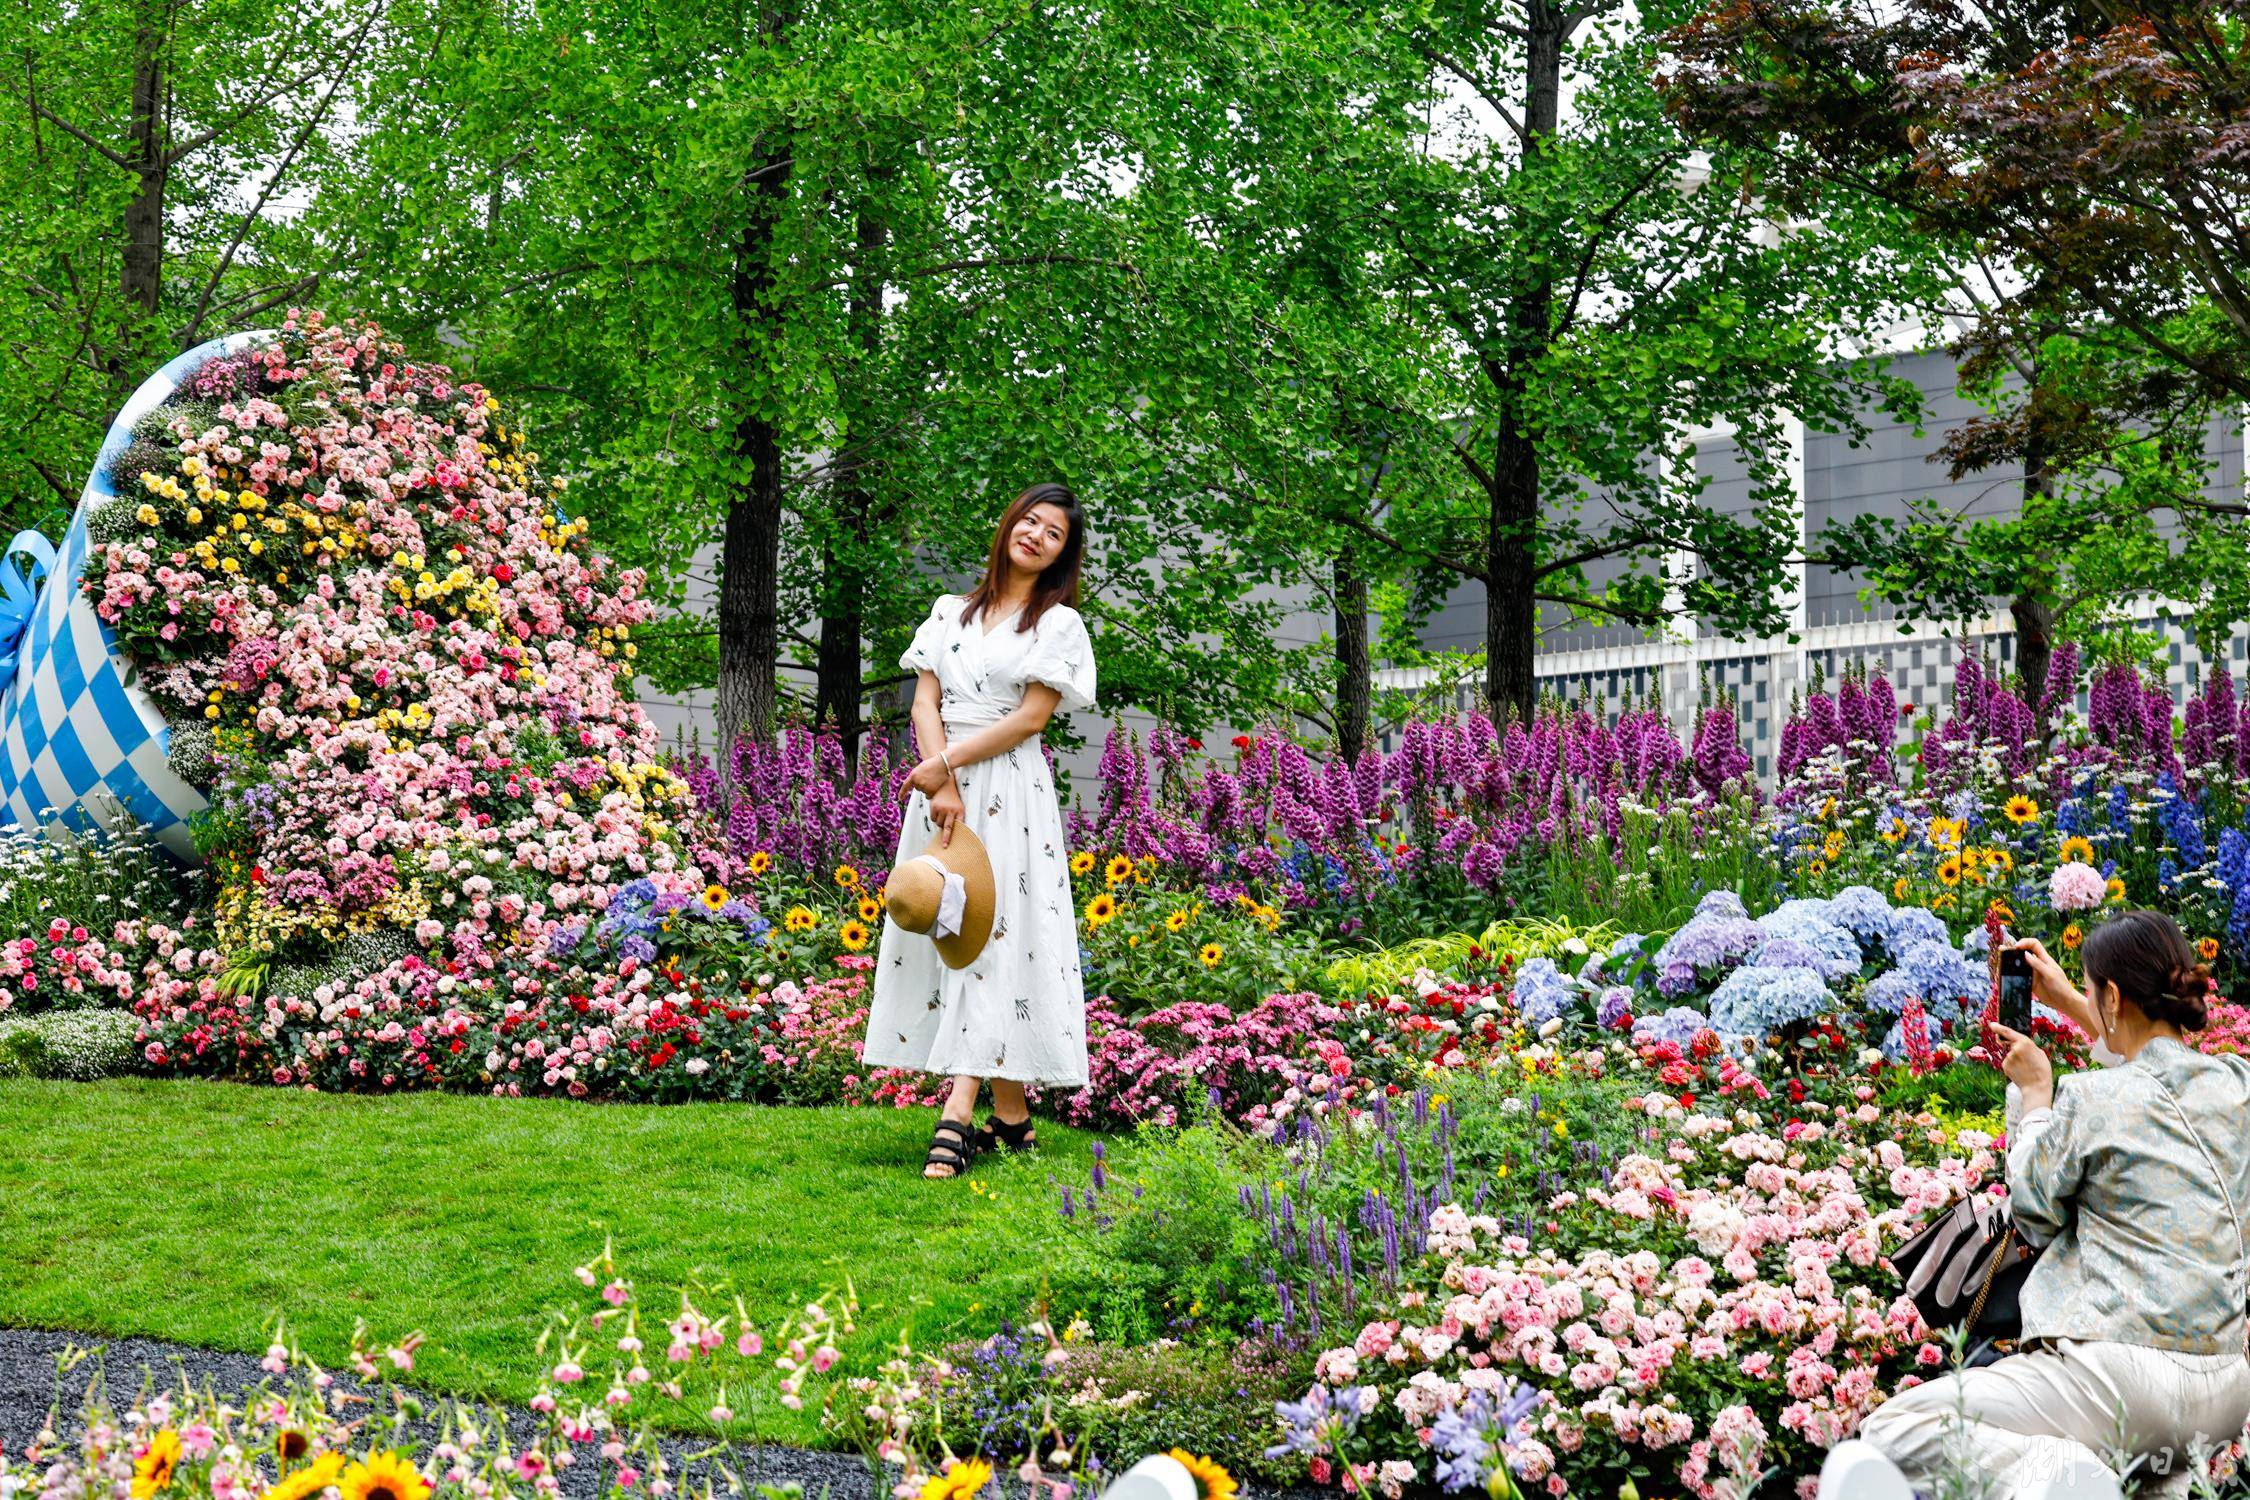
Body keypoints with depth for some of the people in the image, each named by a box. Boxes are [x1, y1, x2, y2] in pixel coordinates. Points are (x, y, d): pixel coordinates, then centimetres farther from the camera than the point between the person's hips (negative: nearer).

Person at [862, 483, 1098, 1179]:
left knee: (992, 934, -12)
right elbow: (924, 703, 6)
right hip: (940, 785, 5)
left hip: (1010, 791, -4)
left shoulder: (1058, 624, 4)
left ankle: (957, 1116, -21)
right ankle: (1011, 1117, 6)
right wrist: (942, 788, -10)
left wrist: (946, 764, -11)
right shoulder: (951, 611, 15)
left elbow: (1031, 716, -6)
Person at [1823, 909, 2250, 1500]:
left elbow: (2034, 1215, 6)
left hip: (2124, 1374, -7)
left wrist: (2035, 1092, 16)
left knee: (1888, 1434, -3)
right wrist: (2067, 1000, 40)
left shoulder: (2091, 1097, -12)